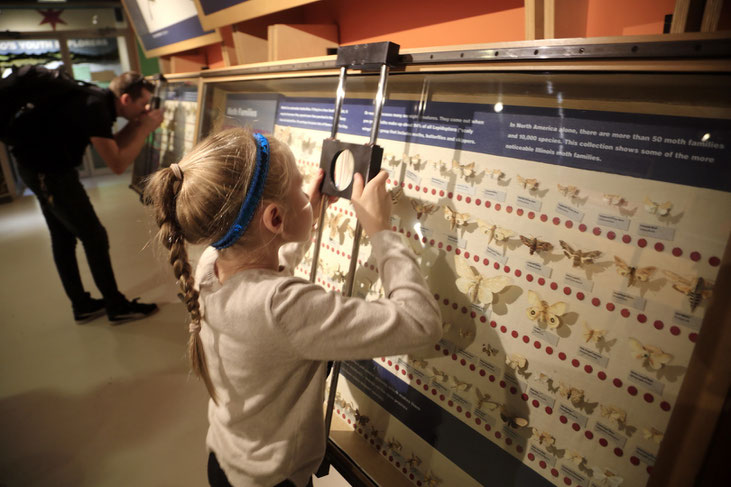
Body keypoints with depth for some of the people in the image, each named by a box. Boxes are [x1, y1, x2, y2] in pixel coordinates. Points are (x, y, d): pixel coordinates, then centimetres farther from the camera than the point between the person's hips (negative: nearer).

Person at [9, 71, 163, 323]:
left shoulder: (99, 101, 4)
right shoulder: (95, 108, -24)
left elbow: (111, 145, 11)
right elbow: (118, 164, -25)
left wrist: (136, 123, -1)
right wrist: (145, 129, -20)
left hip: (40, 166, 10)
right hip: (48, 171, -10)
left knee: (63, 238, 14)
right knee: (95, 237, -3)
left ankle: (82, 306, 26)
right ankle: (116, 306, 8)